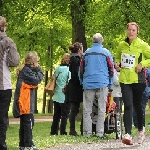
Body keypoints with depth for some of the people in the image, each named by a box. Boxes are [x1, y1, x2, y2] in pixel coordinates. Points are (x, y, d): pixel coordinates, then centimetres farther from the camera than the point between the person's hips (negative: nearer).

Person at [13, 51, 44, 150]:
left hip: (26, 102, 11)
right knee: (28, 122, -11)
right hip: (25, 101, -11)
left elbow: (33, 82, 19)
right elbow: (36, 81, -17)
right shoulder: (26, 70, -12)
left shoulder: (25, 69, 18)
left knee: (24, 123, 13)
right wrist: (39, 70, -8)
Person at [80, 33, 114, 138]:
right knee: (101, 109, 2)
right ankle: (100, 132, -2)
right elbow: (111, 69, 4)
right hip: (102, 84, -2)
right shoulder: (106, 53, 1)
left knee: (87, 110, 4)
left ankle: (87, 132, 0)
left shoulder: (86, 53, 8)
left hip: (88, 84, 2)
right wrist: (110, 83, 13)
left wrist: (83, 82, 24)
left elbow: (81, 69, 14)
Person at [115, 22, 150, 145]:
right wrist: (117, 63, 5)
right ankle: (128, 134, -19)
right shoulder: (122, 45, 8)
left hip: (138, 79, -2)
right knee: (128, 106, -11)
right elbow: (117, 56, 25)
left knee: (137, 106, 11)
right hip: (125, 79, 2)